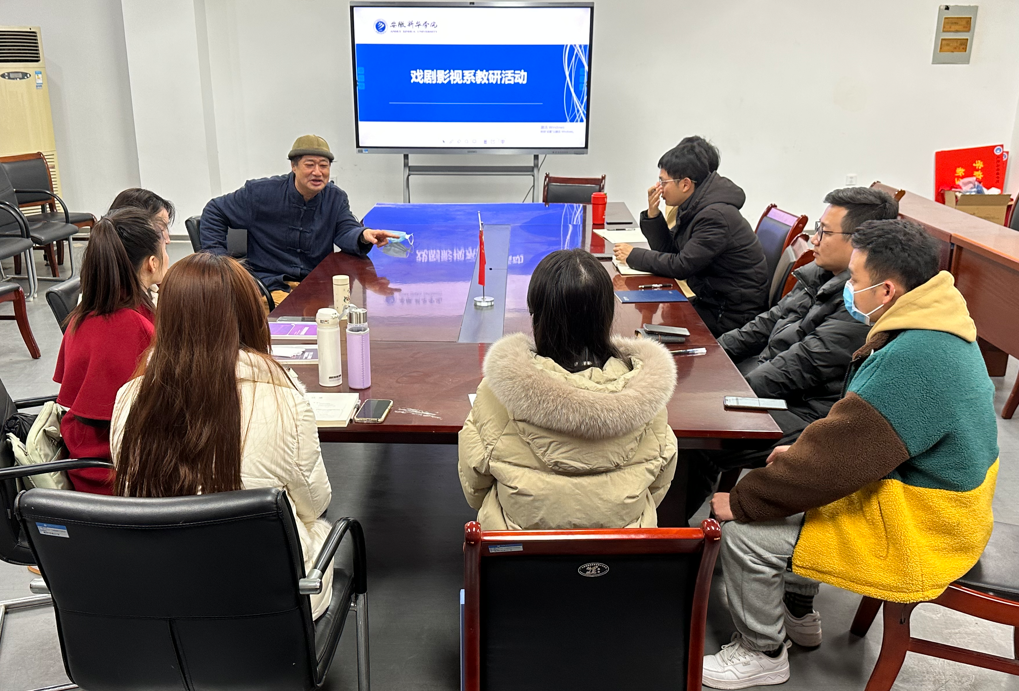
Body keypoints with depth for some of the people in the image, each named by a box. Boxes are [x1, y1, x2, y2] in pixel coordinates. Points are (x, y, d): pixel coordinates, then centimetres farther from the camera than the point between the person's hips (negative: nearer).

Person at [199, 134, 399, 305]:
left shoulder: (336, 198, 8)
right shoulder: (261, 192, -3)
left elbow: (346, 232, -7)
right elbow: (214, 211, 7)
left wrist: (363, 235, -33)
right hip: (271, 285, -4)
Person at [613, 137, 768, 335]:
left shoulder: (716, 216, -23)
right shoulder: (694, 207, 5)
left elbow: (681, 266, -23)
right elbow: (668, 250, 9)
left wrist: (634, 255, -15)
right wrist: (653, 214, -6)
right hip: (713, 301, 9)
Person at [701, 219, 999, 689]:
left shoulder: (914, 360, -31)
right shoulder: (931, 327, 2)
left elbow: (835, 461, -28)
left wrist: (740, 501, -18)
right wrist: (803, 452, 4)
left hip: (915, 534, -10)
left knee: (745, 531, -12)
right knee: (777, 481, 16)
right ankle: (797, 614, 31)